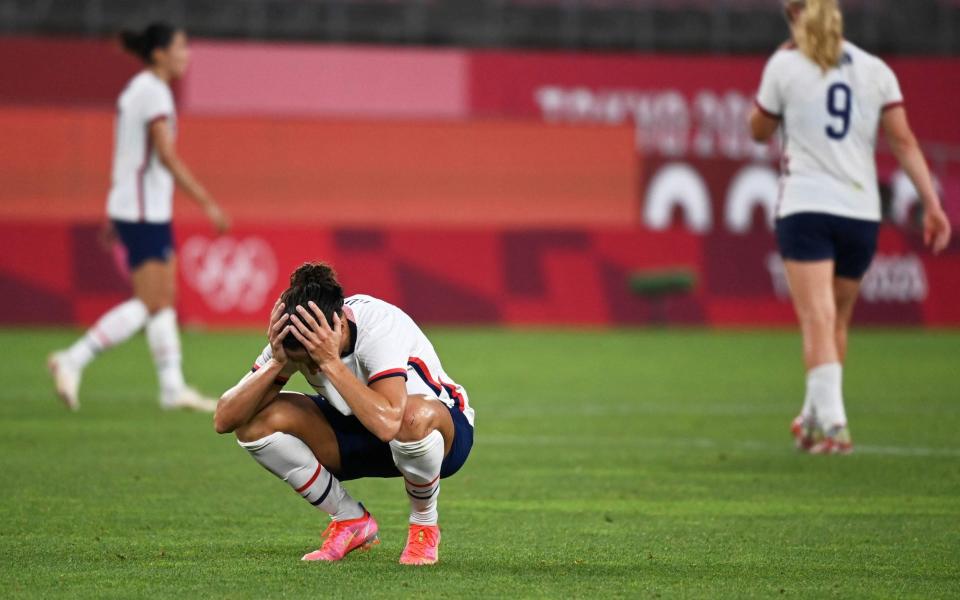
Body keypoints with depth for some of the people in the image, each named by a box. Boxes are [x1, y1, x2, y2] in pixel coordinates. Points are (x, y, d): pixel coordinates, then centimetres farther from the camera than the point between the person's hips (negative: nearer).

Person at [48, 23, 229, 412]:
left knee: (165, 300, 9)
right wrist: (206, 203, -20)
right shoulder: (153, 91, -14)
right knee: (148, 303, -10)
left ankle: (173, 387, 9)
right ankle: (73, 361, -11)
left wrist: (115, 217, 21)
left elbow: (125, 157, 19)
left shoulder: (138, 89, 16)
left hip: (149, 208, 10)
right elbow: (167, 155, -21)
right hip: (144, 209, -10)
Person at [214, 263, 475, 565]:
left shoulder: (380, 327, -34)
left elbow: (386, 423, -49)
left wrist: (330, 362, -46)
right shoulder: (294, 338, -20)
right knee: (256, 421, -20)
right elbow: (224, 419, -22)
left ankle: (424, 525, -11)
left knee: (414, 417, -43)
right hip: (356, 436, 5)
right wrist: (276, 362, -35)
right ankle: (351, 521, -1)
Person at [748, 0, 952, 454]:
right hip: (861, 212, 4)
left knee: (818, 321, -10)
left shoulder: (785, 66, -1)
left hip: (804, 208, -4)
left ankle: (832, 421, -25)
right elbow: (904, 142, 3)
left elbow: (759, 131, 11)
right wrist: (932, 204, 4)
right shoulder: (875, 70, 7)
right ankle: (814, 419, 31)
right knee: (837, 322, 18)